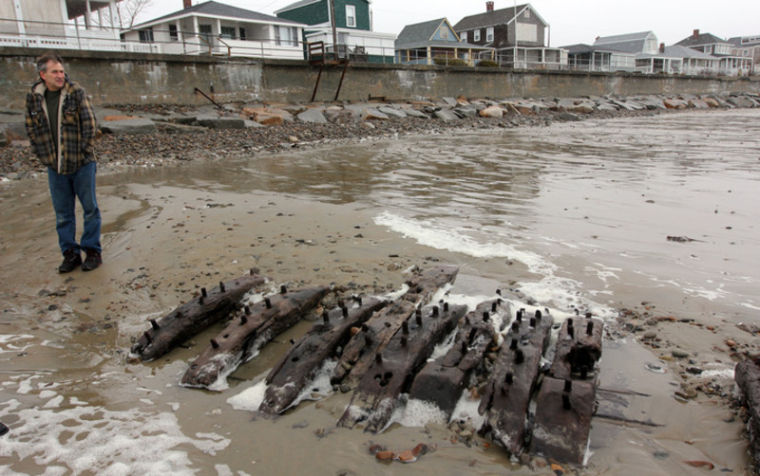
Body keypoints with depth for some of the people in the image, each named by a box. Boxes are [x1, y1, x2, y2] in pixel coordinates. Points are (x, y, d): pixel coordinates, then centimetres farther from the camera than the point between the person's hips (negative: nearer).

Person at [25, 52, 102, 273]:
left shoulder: (76, 93, -7)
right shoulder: (33, 98, 2)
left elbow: (90, 124, -6)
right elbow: (31, 129, 9)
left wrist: (85, 152, -8)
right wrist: (44, 156, 2)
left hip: (81, 164, -3)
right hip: (55, 167, 3)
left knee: (90, 209, 5)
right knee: (62, 214, 9)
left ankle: (92, 251, 17)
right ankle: (70, 253, 20)